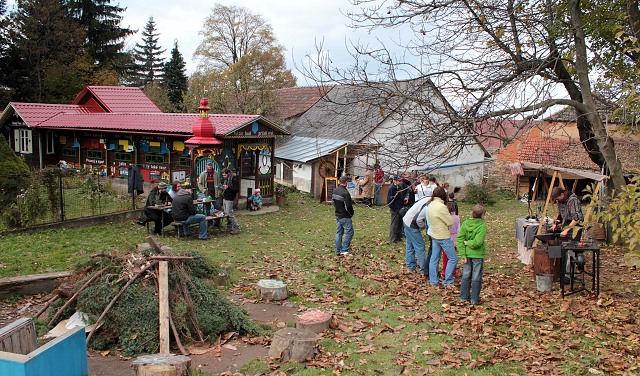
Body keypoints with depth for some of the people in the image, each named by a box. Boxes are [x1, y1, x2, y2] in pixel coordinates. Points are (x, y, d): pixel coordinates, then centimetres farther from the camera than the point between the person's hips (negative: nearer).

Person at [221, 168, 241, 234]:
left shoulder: (234, 179, -12)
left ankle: (237, 228, -3)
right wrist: (222, 188, 8)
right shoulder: (225, 179, 14)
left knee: (230, 214, -9)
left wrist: (228, 187, -23)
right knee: (226, 213, 9)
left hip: (229, 199, -9)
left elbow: (237, 189, -16)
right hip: (224, 198, 9)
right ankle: (229, 228, 17)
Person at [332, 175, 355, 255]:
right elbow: (348, 207, -22)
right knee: (349, 232, 3)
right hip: (345, 217, -8)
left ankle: (337, 250, 21)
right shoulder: (345, 193, -24)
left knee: (339, 232, 16)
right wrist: (351, 213, -4)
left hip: (337, 215, 8)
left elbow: (333, 202, 13)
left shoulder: (335, 191, 0)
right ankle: (344, 250, 3)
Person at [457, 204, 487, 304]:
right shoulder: (482, 226, -16)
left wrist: (463, 255, -5)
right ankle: (475, 299, 17)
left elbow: (459, 239, -6)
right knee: (476, 277, 8)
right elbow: (477, 242, -26)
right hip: (477, 255, -4)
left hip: (467, 254, 4)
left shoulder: (465, 224, -3)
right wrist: (467, 242, -7)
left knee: (466, 275, 16)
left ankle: (464, 297, 23)